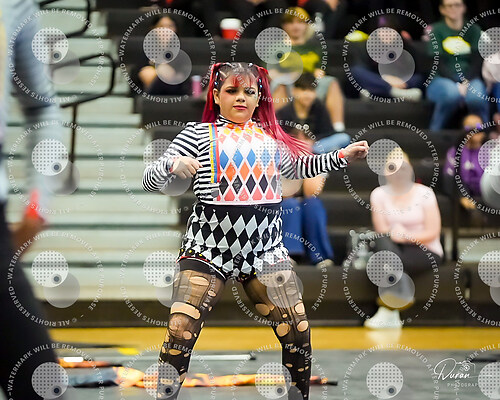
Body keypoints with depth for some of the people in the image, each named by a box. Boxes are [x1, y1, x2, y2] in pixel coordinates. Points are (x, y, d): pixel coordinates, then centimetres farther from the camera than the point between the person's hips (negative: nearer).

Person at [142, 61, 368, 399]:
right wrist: (172, 166, -23)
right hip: (210, 245, -4)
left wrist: (341, 157, 24)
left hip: (265, 250, 4)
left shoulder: (270, 135, 14)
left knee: (299, 333, 0)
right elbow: (151, 181, -2)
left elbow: (296, 168, 33)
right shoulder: (198, 133, 2)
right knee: (179, 335, -15)